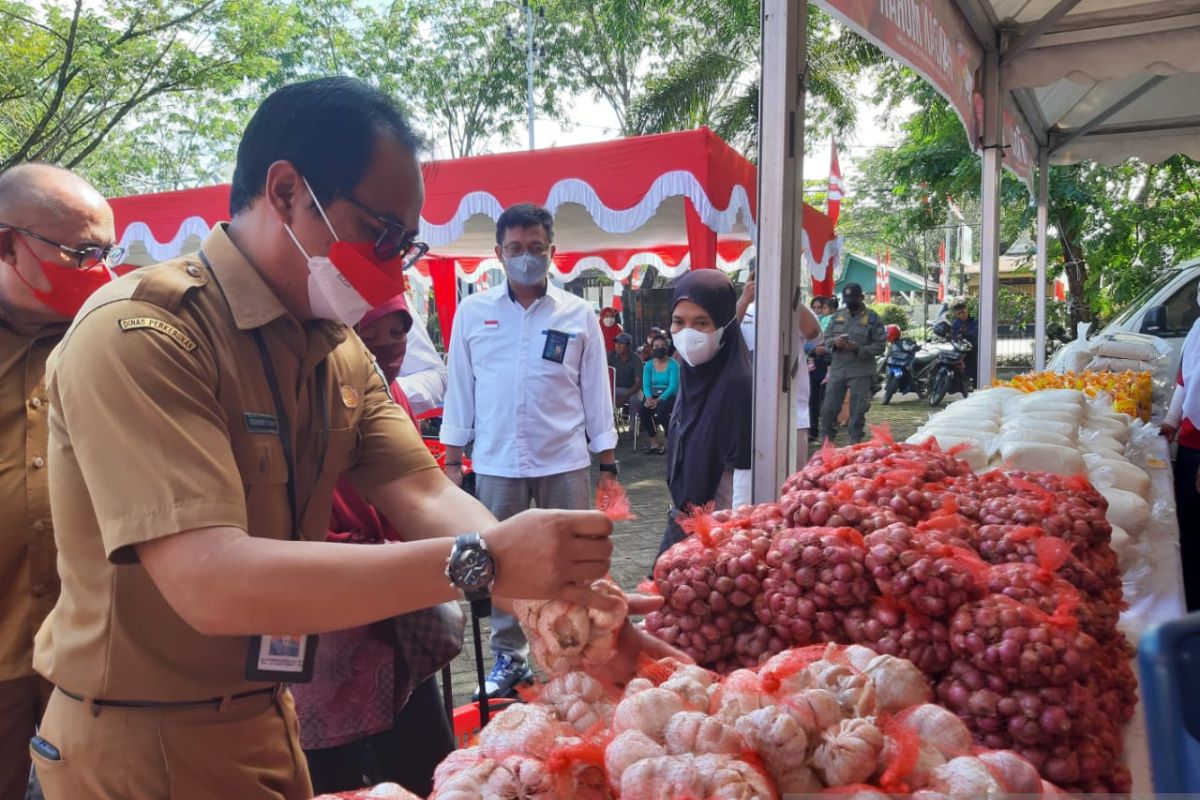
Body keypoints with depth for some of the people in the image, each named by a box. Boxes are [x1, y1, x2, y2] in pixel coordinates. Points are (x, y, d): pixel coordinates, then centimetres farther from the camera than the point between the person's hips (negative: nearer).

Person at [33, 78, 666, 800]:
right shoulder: (137, 334, -24)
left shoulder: (342, 352, 2)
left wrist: (558, 601, -25)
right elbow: (211, 583, -33)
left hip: (267, 715, 7)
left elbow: (427, 496, -8)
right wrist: (483, 562, -37)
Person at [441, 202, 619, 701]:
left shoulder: (578, 315, 2)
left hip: (565, 463, -1)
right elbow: (460, 388, 7)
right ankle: (509, 657, 26)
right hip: (496, 463, 1)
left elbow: (595, 391, 4)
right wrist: (452, 460, 5)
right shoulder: (472, 312, 5)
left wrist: (608, 464, 3)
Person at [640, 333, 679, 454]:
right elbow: (646, 384, -1)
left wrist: (659, 399, -29)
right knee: (643, 409, -27)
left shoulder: (673, 364, -6)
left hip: (670, 396, -4)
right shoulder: (648, 365, 8)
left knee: (660, 410, -34)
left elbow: (673, 386, -15)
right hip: (653, 396, 4)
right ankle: (654, 441, -10)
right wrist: (649, 397, -24)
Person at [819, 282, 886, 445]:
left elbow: (880, 346, -3)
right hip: (837, 369, 3)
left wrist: (858, 349, -18)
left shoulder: (872, 318, 1)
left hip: (860, 372, -3)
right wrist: (835, 342, -9)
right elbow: (826, 337, 15)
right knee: (829, 408, 3)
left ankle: (855, 443, 12)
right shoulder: (837, 316, 12)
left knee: (857, 411, 2)